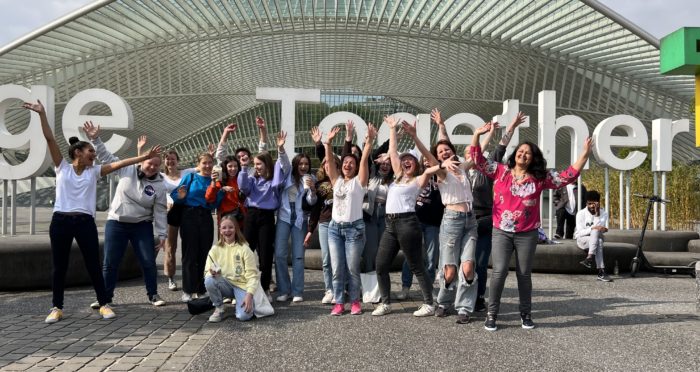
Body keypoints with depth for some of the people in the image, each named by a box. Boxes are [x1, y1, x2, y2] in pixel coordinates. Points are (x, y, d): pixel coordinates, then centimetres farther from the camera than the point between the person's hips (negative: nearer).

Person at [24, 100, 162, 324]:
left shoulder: (94, 171, 11)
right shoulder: (62, 167, 6)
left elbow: (119, 164, 4)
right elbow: (50, 139, -1)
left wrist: (144, 157, -2)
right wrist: (41, 114, -8)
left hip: (85, 222, 1)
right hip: (61, 221, -1)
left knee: (93, 265, 3)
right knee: (59, 266, 6)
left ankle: (104, 304, 12)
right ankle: (57, 308, 18)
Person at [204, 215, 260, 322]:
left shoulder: (244, 249, -5)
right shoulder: (215, 249, 3)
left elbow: (252, 274, -8)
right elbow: (207, 272, 2)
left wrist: (249, 295, -22)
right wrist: (212, 272, -23)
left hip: (242, 285, -3)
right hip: (225, 285, 3)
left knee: (243, 316, -28)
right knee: (209, 280, -30)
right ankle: (219, 308, -5)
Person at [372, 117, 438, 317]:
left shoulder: (419, 180, 1)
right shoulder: (398, 176, 18)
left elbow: (433, 162, -12)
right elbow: (393, 151, 22)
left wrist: (414, 137, -15)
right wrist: (392, 129, 23)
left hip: (407, 223, -7)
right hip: (390, 224, 7)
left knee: (417, 267, -1)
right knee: (380, 265, 5)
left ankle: (429, 304, 9)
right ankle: (385, 303, 17)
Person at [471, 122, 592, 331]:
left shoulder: (540, 178, 4)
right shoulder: (500, 171, 2)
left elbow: (567, 176, 3)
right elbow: (478, 160, -1)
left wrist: (584, 155, -4)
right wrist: (477, 134, -12)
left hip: (527, 235, 1)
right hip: (501, 232, -1)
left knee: (524, 275, 10)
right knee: (499, 272, -7)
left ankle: (526, 314, 24)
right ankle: (491, 314, 5)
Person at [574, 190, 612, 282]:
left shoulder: (603, 213, -1)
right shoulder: (581, 213, -7)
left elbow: (601, 229, -16)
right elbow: (580, 232, -14)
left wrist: (597, 214, -22)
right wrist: (593, 228, -30)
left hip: (596, 239, 3)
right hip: (582, 240, -3)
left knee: (597, 235, -34)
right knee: (599, 241, -34)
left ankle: (590, 257, -42)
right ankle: (601, 272, -43)